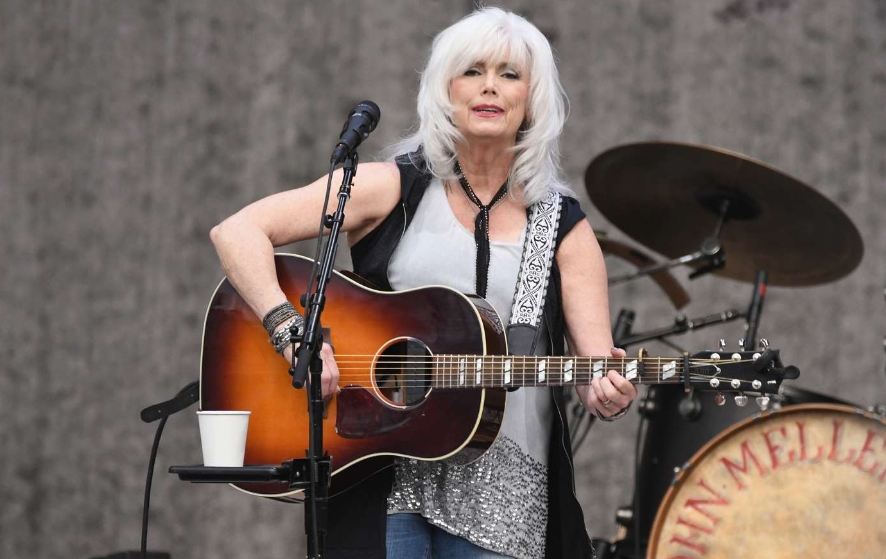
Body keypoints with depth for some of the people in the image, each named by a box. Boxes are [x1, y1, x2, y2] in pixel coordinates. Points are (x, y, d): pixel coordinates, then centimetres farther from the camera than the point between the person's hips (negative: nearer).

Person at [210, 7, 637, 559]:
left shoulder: (565, 228, 6)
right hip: (378, 473, -1)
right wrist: (290, 331, -21)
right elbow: (237, 231, -7)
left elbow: (597, 364, -2)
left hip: (499, 494, 2)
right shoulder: (392, 188, 1)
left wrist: (609, 395, -25)